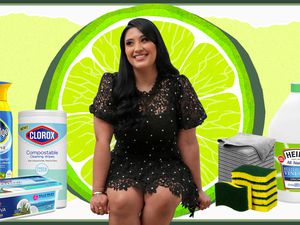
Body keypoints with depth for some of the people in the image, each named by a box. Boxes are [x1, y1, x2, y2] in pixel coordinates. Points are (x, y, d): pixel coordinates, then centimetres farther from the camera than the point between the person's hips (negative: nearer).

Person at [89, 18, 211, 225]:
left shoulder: (178, 86, -8)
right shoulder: (111, 85, -6)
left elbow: (188, 143, -3)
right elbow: (102, 141, -8)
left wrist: (198, 189, 4)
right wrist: (98, 191, -10)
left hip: (167, 166, 0)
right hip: (126, 165, 0)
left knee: (163, 199, -30)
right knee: (122, 201, -29)